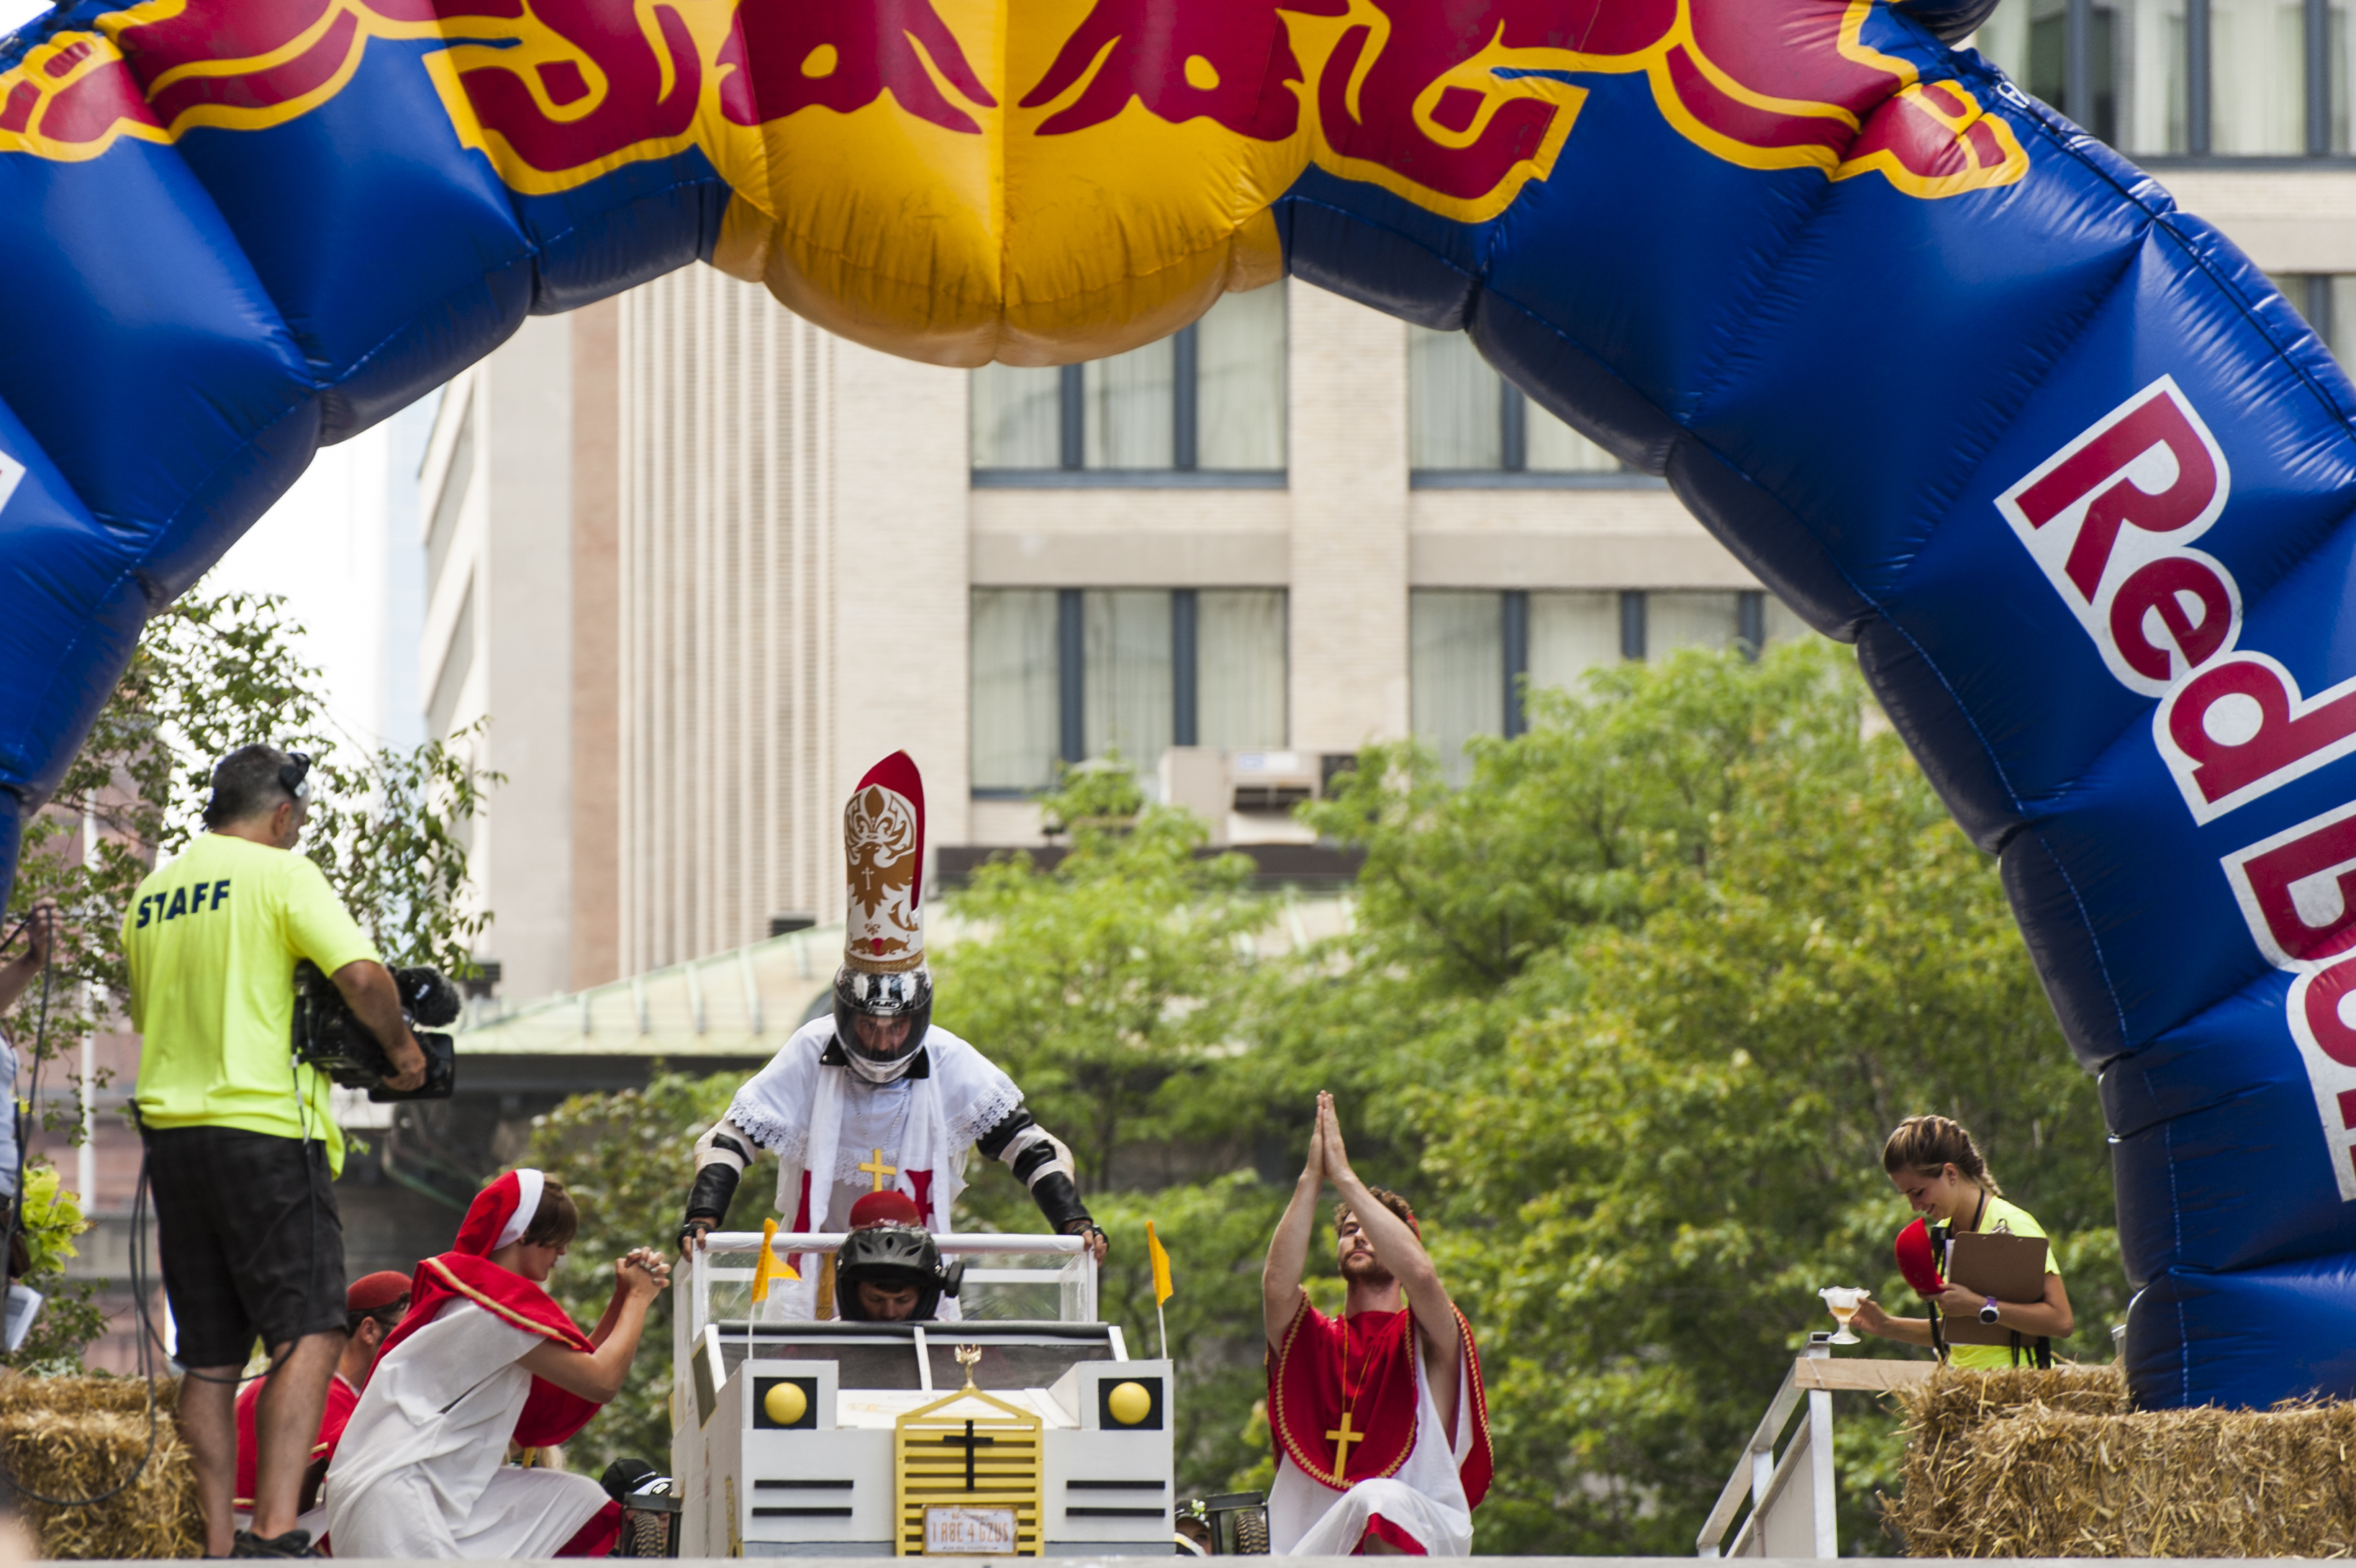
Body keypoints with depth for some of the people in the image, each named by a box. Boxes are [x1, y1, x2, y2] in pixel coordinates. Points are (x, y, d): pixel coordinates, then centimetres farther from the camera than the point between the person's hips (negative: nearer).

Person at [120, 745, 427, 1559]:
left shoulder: (150, 894, 15)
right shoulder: (280, 873, -4)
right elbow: (361, 974, -16)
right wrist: (399, 1045, 1)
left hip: (170, 1127, 7)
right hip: (263, 1127, -7)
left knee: (209, 1359, 9)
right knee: (308, 1336, -9)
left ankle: (220, 1542, 6)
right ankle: (276, 1532, -23)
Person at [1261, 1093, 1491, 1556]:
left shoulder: (1423, 1339, 11)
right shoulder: (1314, 1341, 20)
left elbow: (1420, 1272, -12)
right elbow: (1277, 1284, -3)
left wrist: (1344, 1177, -6)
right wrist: (1311, 1178, -5)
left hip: (1425, 1536, -1)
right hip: (1317, 1543, 1)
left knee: (1378, 1500, -39)